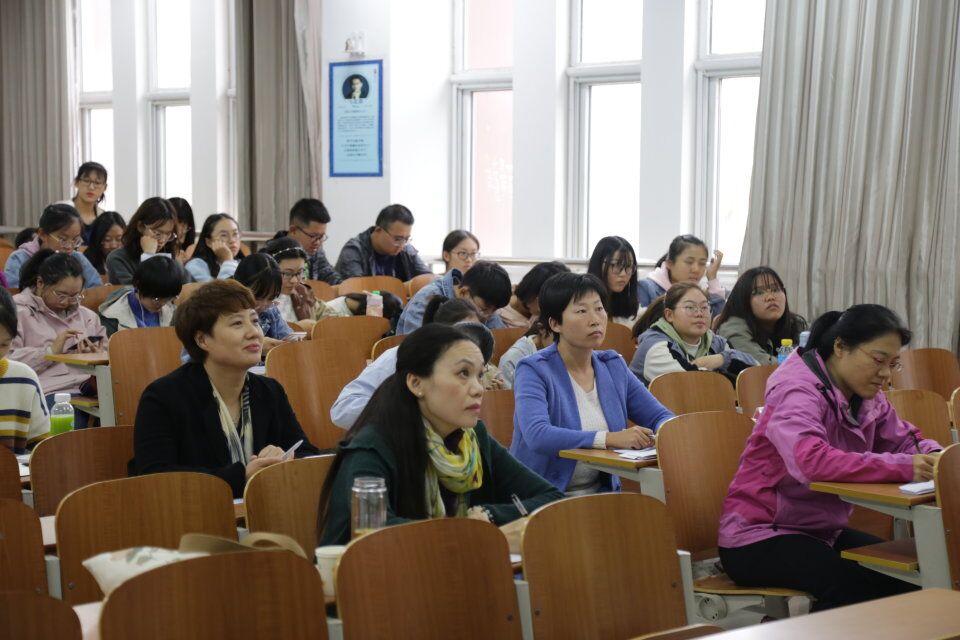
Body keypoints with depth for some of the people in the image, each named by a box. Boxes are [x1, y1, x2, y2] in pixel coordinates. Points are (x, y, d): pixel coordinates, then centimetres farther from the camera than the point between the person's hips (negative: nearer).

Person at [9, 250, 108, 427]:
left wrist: (96, 356, 3)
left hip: (90, 390, 5)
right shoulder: (18, 313, 7)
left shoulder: (88, 317, 25)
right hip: (50, 392, -5)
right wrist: (51, 351, -8)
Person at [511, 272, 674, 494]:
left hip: (602, 494, 6)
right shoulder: (534, 370, -7)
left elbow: (660, 416, 16)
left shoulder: (614, 366, 12)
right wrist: (610, 438, -31)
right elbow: (537, 436, -24)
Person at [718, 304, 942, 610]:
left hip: (821, 532, 9)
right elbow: (811, 461, -39)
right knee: (853, 585, -31)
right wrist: (903, 467, -43)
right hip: (758, 538, -9)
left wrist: (933, 456, -15)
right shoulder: (798, 390, -21)